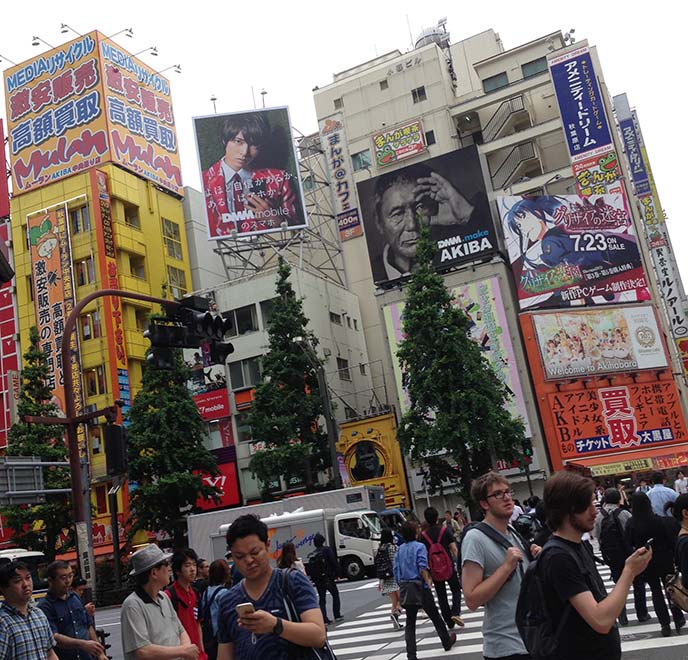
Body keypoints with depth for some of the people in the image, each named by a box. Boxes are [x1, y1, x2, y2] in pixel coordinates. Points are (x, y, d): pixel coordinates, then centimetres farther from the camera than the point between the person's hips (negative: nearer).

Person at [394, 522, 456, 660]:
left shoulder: (399, 550, 6)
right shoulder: (419, 547, -7)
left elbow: (396, 571, 5)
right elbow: (422, 568, -19)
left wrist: (401, 586, 13)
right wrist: (428, 582, -9)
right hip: (420, 586, -4)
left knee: (410, 622, 9)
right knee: (435, 616, 15)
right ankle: (447, 642, 33)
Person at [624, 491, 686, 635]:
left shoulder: (630, 524, -14)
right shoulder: (660, 520, -16)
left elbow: (629, 544, -7)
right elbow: (670, 540, -10)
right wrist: (675, 557, 2)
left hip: (646, 563, 0)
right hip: (665, 560, 0)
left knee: (656, 591, 12)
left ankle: (665, 624, 11)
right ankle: (678, 619, 24)